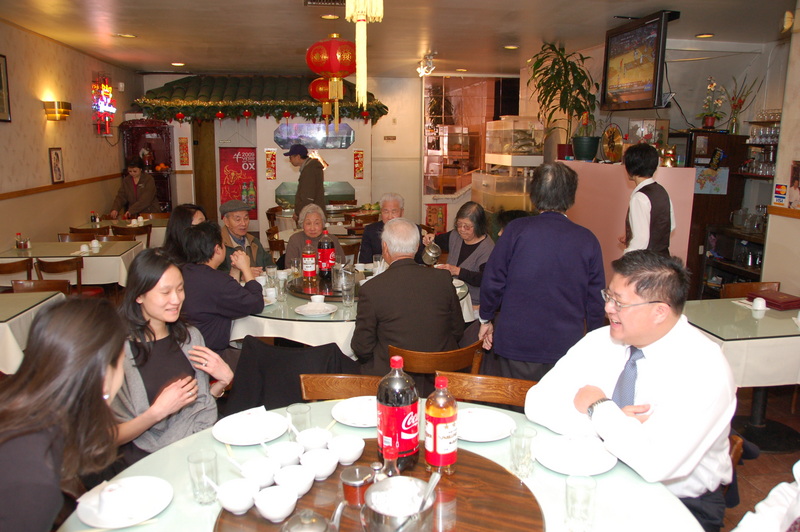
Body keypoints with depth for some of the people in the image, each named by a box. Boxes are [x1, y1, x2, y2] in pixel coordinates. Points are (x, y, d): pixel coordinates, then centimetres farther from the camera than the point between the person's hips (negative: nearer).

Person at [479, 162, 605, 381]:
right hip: (567, 346, 2)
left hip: (514, 342, -1)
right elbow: (596, 299, 3)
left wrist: (486, 319, 10)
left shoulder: (516, 229, -10)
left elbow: (492, 281, -6)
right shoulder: (588, 240, -3)